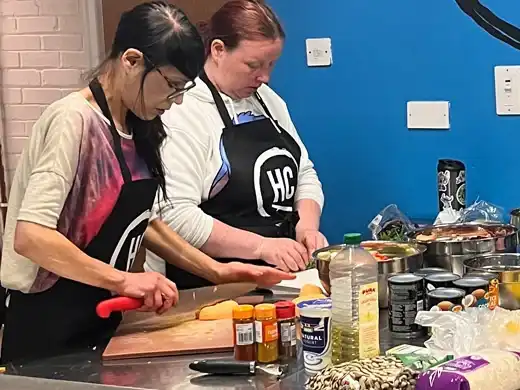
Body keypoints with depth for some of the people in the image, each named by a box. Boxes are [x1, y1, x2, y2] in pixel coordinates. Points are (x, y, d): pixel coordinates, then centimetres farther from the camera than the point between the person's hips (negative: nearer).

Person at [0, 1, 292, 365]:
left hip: (103, 319, 9)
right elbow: (29, 236, -27)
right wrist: (123, 280, -27)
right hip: (49, 328, -8)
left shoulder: (134, 128, 6)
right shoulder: (75, 120, -19)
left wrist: (215, 270, 8)